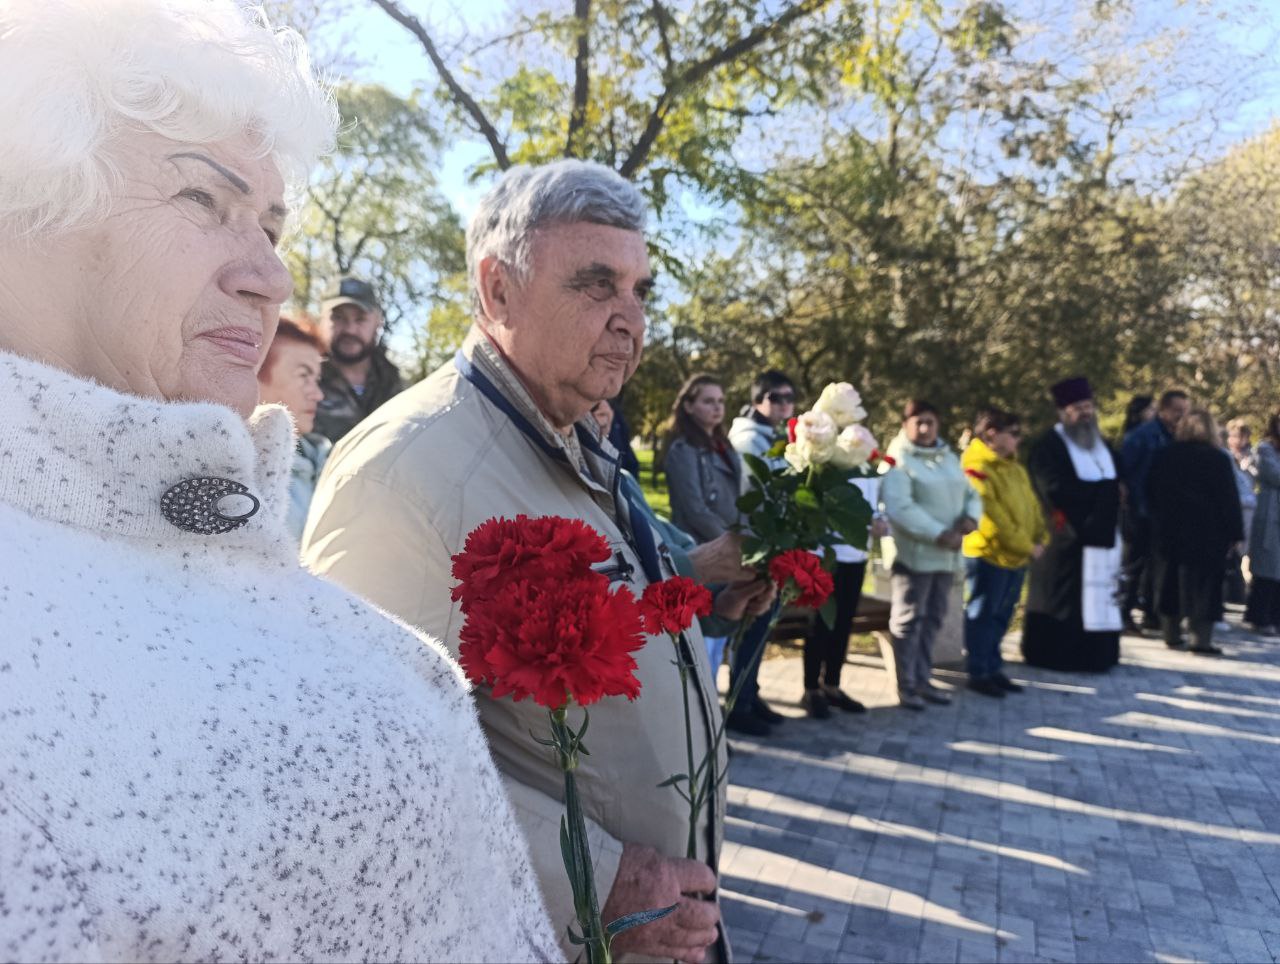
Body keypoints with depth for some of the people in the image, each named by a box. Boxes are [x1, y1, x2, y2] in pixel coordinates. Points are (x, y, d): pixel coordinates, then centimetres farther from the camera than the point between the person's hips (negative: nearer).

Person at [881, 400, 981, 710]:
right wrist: (940, 534, -23)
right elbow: (899, 508, -21)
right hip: (914, 553, -7)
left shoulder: (949, 457, 16)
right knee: (909, 620, 0)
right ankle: (906, 685, 8)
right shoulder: (898, 460, -10)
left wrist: (971, 516, -7)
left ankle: (923, 679, 24)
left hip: (946, 554, 8)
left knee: (932, 619, 14)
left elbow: (971, 493, 16)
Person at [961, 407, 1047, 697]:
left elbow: (1031, 504, 14)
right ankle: (979, 673, 11)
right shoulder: (977, 467, -15)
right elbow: (991, 513, -19)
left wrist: (1040, 538, 0)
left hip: (1016, 556, 9)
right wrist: (1025, 546, -16)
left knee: (1001, 617, 16)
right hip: (988, 554, -8)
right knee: (982, 616, 2)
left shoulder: (1014, 466, 14)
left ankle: (993, 668, 27)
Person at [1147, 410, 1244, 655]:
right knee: (1203, 583, -1)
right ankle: (1201, 639, -5)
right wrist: (1235, 533, -4)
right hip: (1207, 532, -4)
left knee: (1169, 582, 10)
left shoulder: (1165, 456, 7)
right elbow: (1229, 499, -7)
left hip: (1167, 531, 4)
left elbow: (1151, 493, 10)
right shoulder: (1218, 459, -5)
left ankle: (1172, 635, 15)